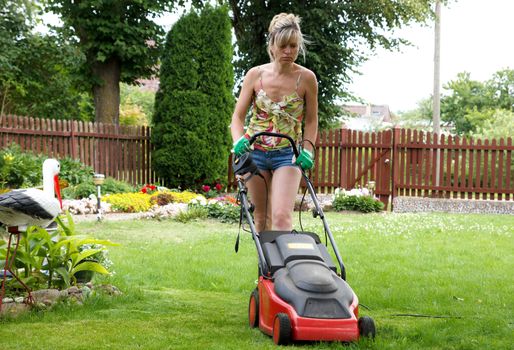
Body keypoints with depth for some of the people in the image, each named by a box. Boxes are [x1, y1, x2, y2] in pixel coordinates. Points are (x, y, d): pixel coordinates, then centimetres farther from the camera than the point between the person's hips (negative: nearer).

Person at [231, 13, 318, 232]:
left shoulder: (306, 78, -7)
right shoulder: (255, 75, -4)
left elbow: (311, 120, 4)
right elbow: (238, 116, 1)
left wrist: (307, 149, -10)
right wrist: (238, 140, -18)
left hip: (288, 154, -2)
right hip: (255, 151, 2)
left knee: (282, 216, -18)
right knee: (262, 216, 11)